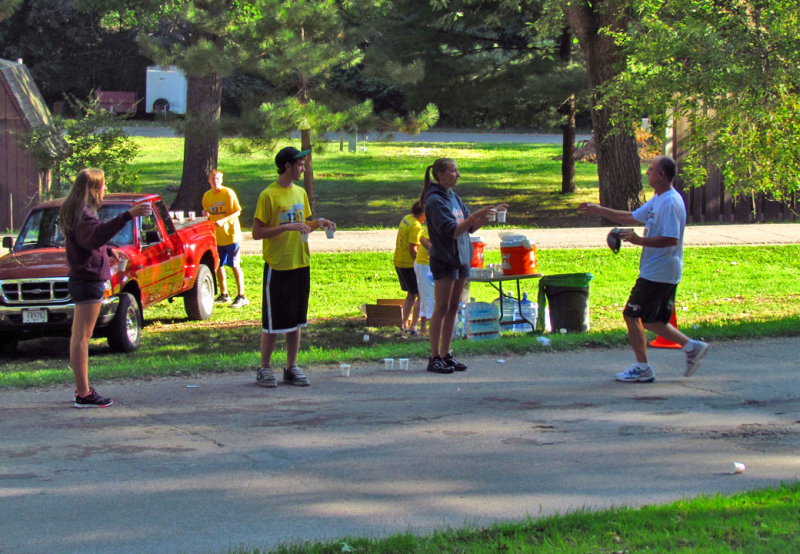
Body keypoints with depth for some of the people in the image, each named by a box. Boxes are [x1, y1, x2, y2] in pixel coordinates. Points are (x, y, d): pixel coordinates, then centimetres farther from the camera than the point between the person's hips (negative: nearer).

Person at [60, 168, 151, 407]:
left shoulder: (75, 211, 14)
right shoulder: (83, 214, -19)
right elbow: (97, 234, -39)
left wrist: (107, 251, 34)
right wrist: (127, 216, -47)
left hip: (81, 279, 11)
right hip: (88, 280, -11)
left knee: (78, 336, 16)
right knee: (82, 337, -9)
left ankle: (82, 388, 26)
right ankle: (84, 394, -9)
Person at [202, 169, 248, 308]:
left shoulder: (228, 193, -10)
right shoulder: (207, 196, 7)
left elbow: (237, 212, -11)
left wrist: (222, 221, -23)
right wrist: (205, 213, -6)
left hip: (231, 235, -6)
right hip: (216, 237, 6)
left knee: (235, 266, -4)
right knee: (218, 266, 10)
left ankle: (241, 296, -1)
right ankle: (224, 295, 23)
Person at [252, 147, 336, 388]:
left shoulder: (300, 193, 12)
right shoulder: (268, 195, -10)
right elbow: (257, 232, -12)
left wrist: (317, 223, 2)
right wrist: (286, 227, -21)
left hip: (301, 264, 7)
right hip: (277, 266, -6)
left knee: (296, 320, 10)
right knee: (273, 322, -1)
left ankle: (291, 368, 17)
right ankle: (264, 369, 9)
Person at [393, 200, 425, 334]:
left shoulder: (406, 219, 10)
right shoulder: (416, 226, -18)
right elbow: (412, 249, -21)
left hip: (398, 262, 10)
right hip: (409, 264, -10)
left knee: (411, 295, 19)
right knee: (421, 295, -6)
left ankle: (404, 324, 21)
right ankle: (413, 326, -11)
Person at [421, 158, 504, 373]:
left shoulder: (453, 197, 13)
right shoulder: (435, 200, -13)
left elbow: (470, 228, 17)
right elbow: (452, 231, -20)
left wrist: (488, 215, 2)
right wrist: (475, 216, -25)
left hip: (461, 258, 8)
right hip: (443, 260, -8)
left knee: (453, 308, 9)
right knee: (441, 308, -7)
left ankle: (446, 354, 13)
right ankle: (435, 357, -4)